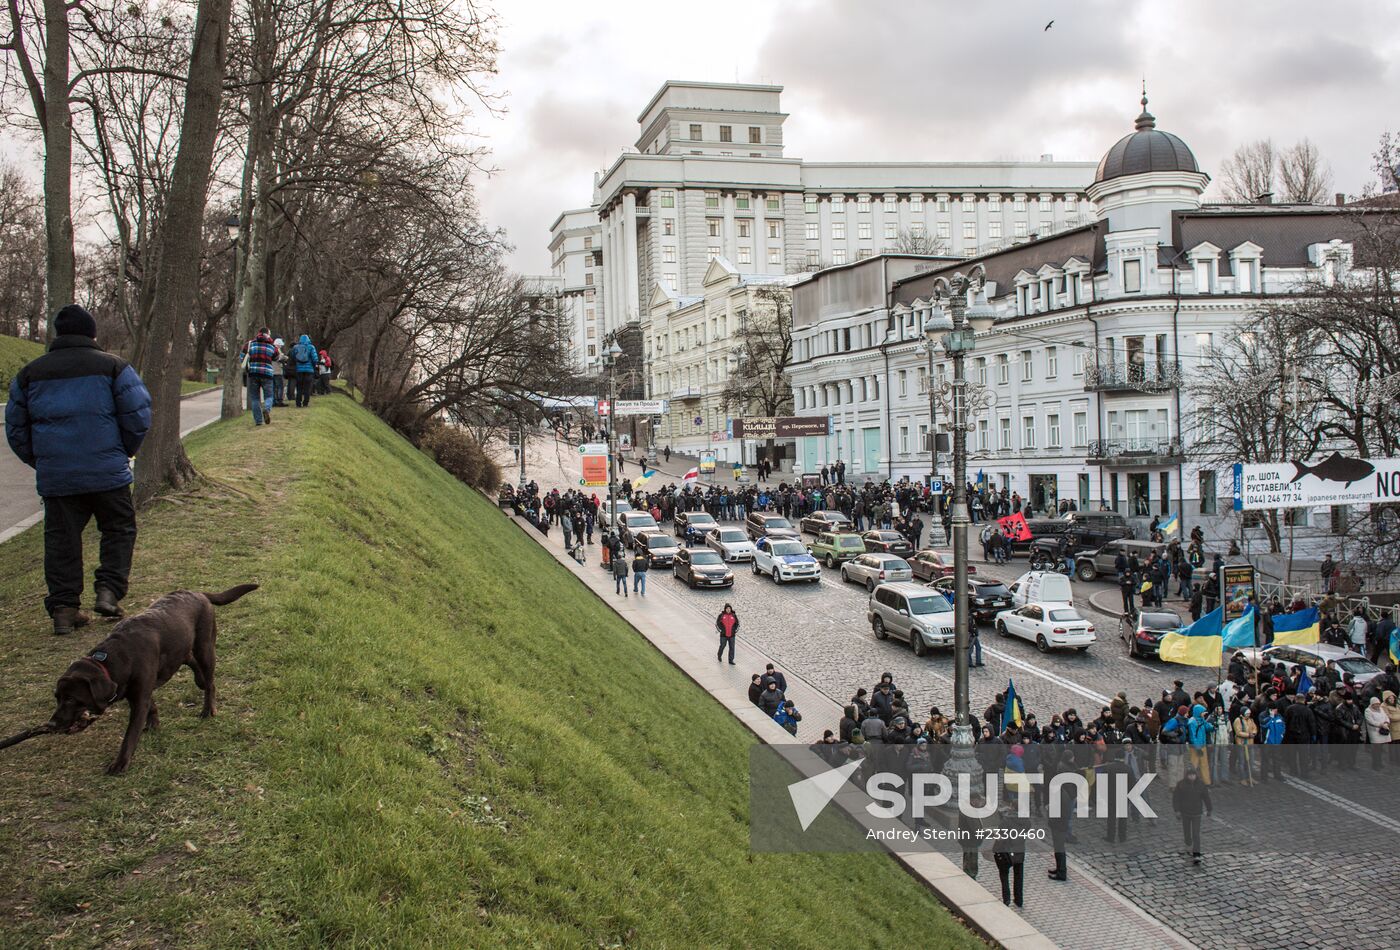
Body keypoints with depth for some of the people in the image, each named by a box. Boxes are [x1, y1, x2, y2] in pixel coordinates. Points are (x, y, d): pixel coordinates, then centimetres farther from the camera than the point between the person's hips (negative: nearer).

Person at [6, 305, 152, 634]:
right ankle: (109, 590, -1)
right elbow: (139, 416, -4)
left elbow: (15, 428, 15)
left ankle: (64, 608, 10)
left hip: (54, 478, 3)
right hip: (107, 472, -3)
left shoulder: (29, 374, 11)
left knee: (61, 539, 10)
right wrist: (124, 452, 10)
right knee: (119, 529, 13)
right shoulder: (113, 367, 0)